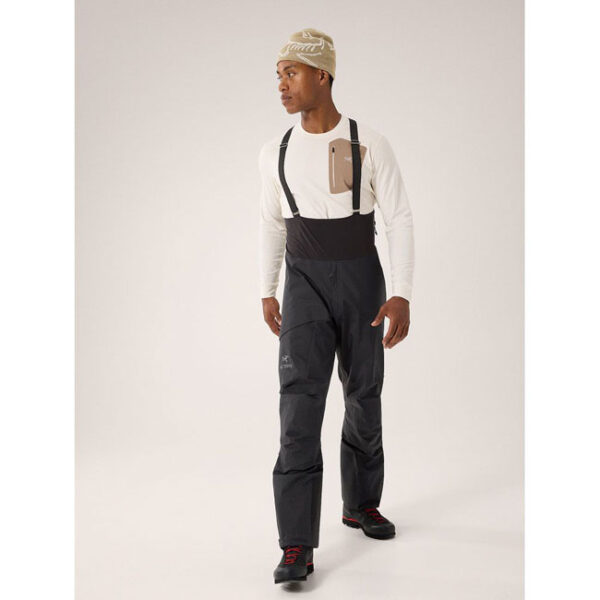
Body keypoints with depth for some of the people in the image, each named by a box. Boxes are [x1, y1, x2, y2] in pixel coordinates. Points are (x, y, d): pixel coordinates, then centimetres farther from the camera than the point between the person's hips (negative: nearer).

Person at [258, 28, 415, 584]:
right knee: (300, 400, -13)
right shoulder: (275, 152, 3)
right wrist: (266, 293, 13)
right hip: (305, 285, 0)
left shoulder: (371, 143, -5)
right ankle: (297, 545, -12)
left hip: (362, 280, 0)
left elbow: (399, 220, -6)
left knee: (364, 397, 12)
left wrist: (401, 295, -15)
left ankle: (360, 504, 35)